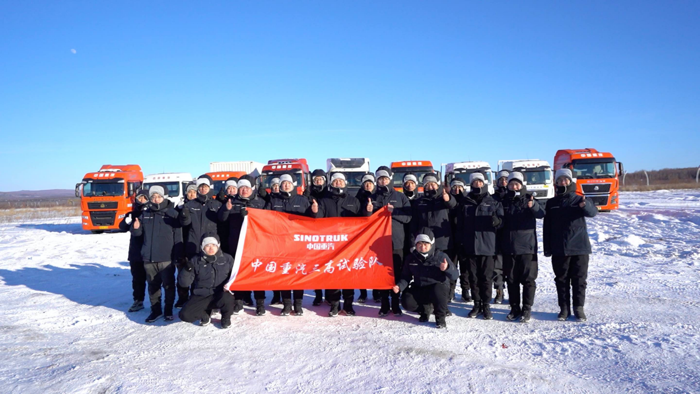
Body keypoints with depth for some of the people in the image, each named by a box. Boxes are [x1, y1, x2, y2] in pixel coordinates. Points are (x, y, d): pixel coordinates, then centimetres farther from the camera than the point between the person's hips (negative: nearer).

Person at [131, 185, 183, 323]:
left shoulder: (172, 213, -2)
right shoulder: (145, 214, 10)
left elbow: (178, 237, -4)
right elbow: (138, 233, 14)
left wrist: (178, 256, -8)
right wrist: (136, 228, -10)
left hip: (166, 258, -4)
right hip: (148, 258, 4)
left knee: (168, 285, 4)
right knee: (153, 285, 11)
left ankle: (168, 310, 16)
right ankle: (155, 310, 23)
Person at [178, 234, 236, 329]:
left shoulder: (227, 258, 2)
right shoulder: (195, 261, 1)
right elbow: (185, 282, -3)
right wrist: (187, 270, -23)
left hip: (221, 295, -1)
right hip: (201, 296, 1)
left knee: (227, 298, -37)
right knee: (185, 315, -21)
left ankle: (226, 317, 1)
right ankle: (205, 315, 15)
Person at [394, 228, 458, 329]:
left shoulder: (441, 256, -15)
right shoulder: (411, 258, -5)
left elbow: (455, 276, -14)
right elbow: (406, 276, 3)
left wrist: (447, 268, -37)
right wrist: (400, 286, -18)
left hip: (439, 287, -3)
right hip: (419, 289, 3)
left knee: (437, 289, -38)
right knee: (407, 303, -22)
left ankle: (440, 317, -11)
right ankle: (426, 309, 14)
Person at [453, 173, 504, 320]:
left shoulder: (493, 203, 6)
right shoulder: (465, 203, 8)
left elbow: (501, 219, 2)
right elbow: (460, 225, 8)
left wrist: (496, 220, -22)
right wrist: (461, 244, 3)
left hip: (487, 246, -1)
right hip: (470, 246, 2)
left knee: (486, 277, 2)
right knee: (473, 277, 7)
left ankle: (486, 305, 11)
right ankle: (477, 304, 17)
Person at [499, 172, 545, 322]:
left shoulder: (528, 199, -1)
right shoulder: (504, 201, 6)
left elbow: (541, 214, -19)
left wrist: (533, 206, -40)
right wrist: (498, 246, 5)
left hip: (527, 247, -3)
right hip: (508, 248, 3)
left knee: (528, 279, 2)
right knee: (511, 279, 9)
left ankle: (527, 309, 10)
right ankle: (515, 308, 19)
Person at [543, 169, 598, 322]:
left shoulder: (579, 199, 1)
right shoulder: (551, 203, 7)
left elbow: (593, 212, -20)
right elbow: (547, 227, 6)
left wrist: (585, 205, -44)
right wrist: (547, 249, 1)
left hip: (580, 247, -1)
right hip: (559, 249, 2)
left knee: (579, 279, 4)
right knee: (562, 279, 7)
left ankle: (579, 308, 14)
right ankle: (564, 308, 15)